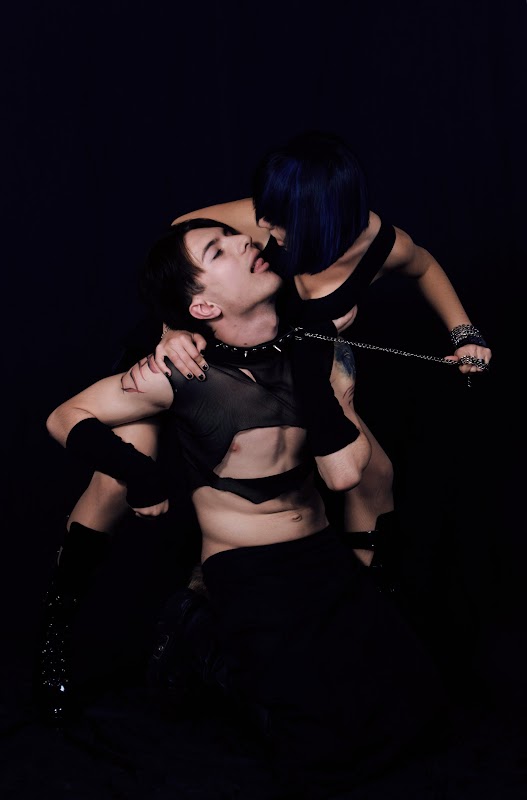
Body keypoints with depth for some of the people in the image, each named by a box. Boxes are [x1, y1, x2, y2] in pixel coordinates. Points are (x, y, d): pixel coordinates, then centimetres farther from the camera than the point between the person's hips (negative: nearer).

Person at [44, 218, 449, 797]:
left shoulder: (315, 352, -1)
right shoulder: (183, 375, -12)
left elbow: (343, 473, -12)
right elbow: (65, 418, -2)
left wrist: (311, 362, -15)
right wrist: (140, 476, -17)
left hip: (326, 555, 5)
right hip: (247, 576, -5)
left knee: (413, 702, -6)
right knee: (330, 749, -13)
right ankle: (212, 656, 13)